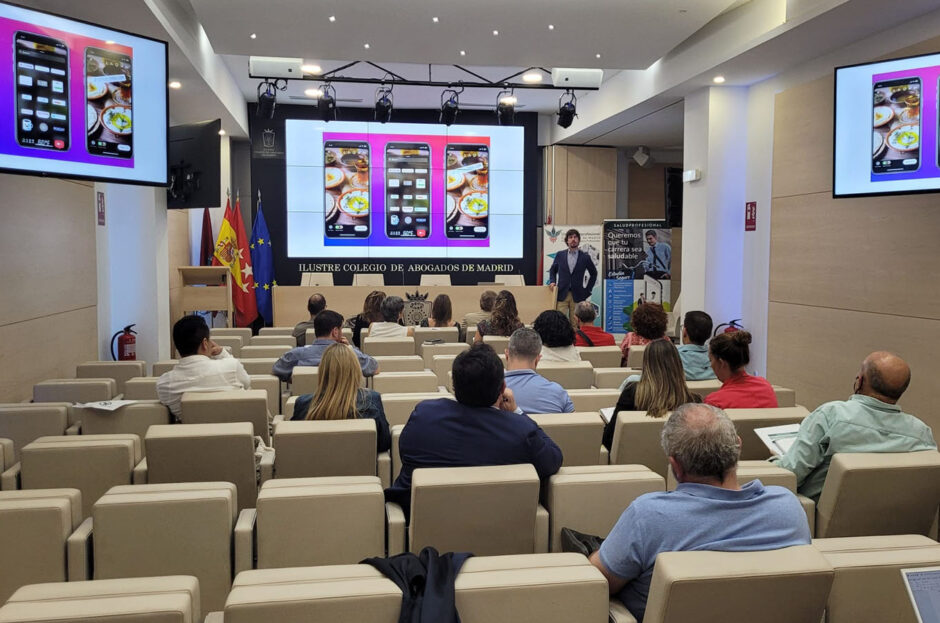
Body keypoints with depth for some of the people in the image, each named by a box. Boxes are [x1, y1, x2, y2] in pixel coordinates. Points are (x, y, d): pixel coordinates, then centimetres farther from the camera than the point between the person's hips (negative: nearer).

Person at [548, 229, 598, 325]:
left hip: (577, 296, 0)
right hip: (562, 295, 1)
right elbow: (552, 270, 19)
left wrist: (587, 290, 9)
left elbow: (594, 274, 15)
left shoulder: (585, 257, 3)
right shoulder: (559, 255, 6)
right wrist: (552, 282, 1)